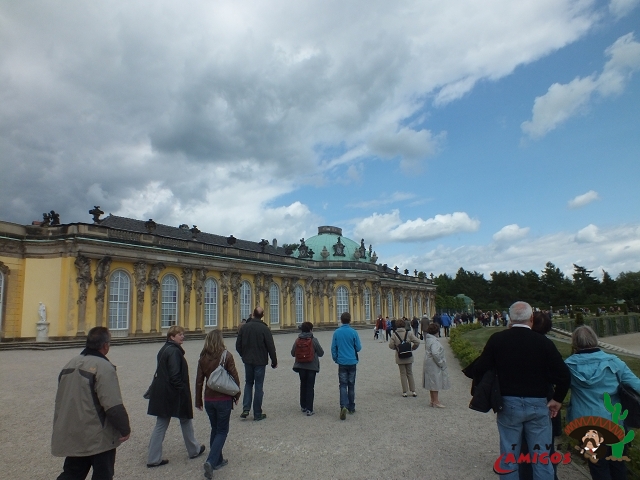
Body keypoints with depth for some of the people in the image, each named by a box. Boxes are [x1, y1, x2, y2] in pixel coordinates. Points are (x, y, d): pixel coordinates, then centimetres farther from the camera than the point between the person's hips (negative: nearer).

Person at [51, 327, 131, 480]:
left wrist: (61, 429, 29)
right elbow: (113, 406, -25)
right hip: (98, 438, -7)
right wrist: (125, 429, -13)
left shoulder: (70, 364, 7)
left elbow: (60, 401, 18)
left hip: (72, 436, 8)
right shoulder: (103, 367, -20)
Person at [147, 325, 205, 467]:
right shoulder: (174, 351, -20)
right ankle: (194, 450, 28)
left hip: (162, 393, 9)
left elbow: (162, 372, 14)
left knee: (161, 424, 12)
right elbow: (175, 375, -24)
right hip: (174, 394, -8)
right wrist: (183, 390, -16)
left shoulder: (164, 349, 10)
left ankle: (154, 458, 15)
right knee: (186, 420, 11)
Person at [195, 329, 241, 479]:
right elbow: (234, 377, -9)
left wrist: (198, 401, 13)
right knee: (222, 431, 8)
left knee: (215, 429, 20)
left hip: (209, 399, 4)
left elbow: (199, 381, 3)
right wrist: (237, 395, 5)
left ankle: (218, 460, 29)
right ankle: (211, 461, -7)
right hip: (224, 399, -4)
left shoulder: (203, 358, -2)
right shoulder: (226, 355, -13)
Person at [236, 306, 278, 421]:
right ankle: (257, 414, 11)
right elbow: (271, 347, -11)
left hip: (247, 361, 3)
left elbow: (238, 346, 3)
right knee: (258, 386, 5)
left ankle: (246, 409, 7)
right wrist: (274, 362, 1)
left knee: (248, 383, 19)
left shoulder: (244, 327, -2)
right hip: (260, 361, -3)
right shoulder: (264, 329, -12)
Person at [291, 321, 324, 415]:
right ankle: (309, 409, 2)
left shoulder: (297, 340, -4)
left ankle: (303, 406, 26)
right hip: (312, 366, -3)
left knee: (303, 385, 19)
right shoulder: (314, 340, -13)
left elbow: (293, 353, 1)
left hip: (301, 366, 3)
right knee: (310, 387, 4)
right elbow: (321, 353, -6)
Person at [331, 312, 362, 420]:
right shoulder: (353, 332, -9)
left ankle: (343, 406, -18)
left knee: (343, 385, 1)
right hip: (352, 362, 0)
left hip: (342, 362, 0)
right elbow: (358, 348, -4)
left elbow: (333, 348, -1)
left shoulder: (336, 332, -5)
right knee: (351, 385, 13)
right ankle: (351, 407, 22)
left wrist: (335, 359, 13)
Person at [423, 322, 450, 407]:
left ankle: (433, 400, 25)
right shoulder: (433, 341, -22)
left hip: (429, 365, 10)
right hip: (434, 366, -10)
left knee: (432, 383, 16)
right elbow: (435, 353, -30)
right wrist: (441, 363, -19)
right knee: (435, 382, -1)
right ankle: (435, 402, 7)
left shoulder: (428, 339, 9)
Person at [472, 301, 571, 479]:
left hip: (508, 404, 0)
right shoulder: (543, 342, -7)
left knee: (509, 457, 11)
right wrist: (557, 399, 6)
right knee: (541, 457, 12)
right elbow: (564, 375, -7)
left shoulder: (497, 339, -6)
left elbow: (480, 369, -7)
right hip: (538, 405, 0)